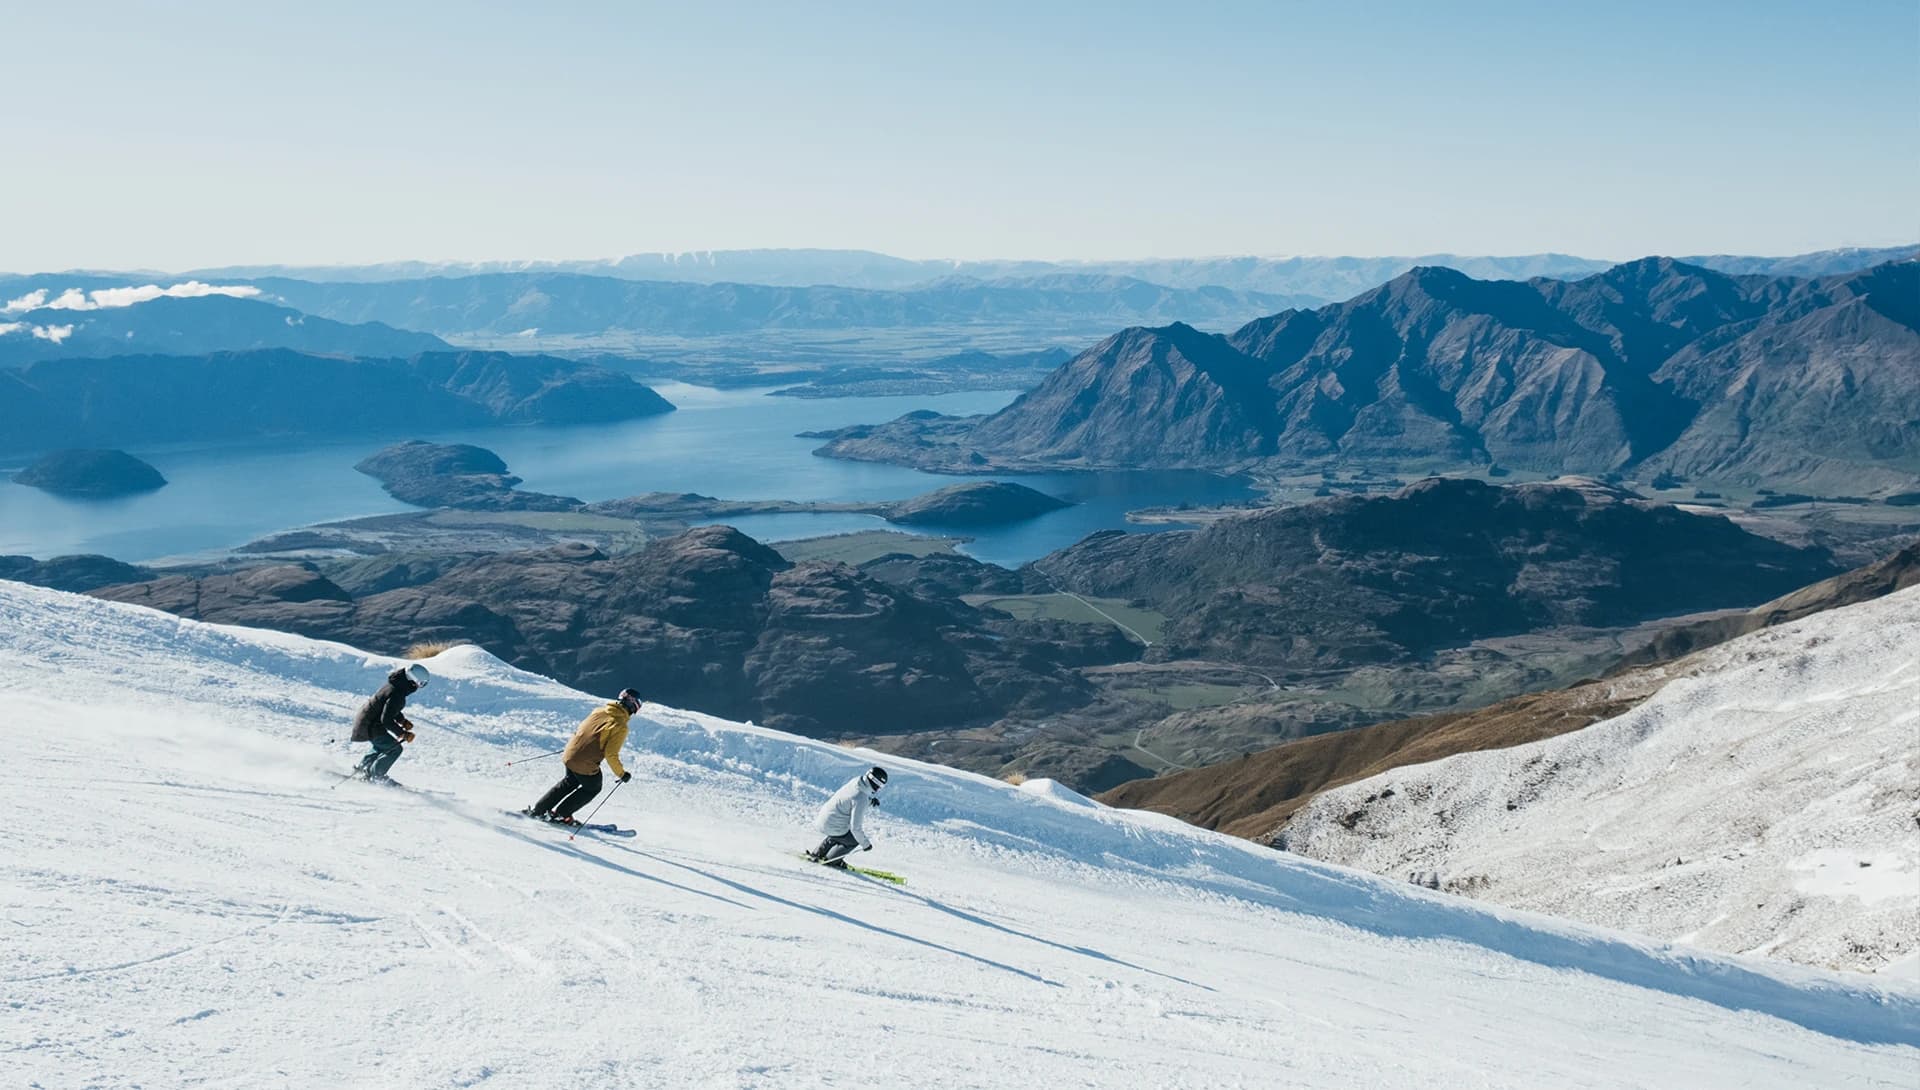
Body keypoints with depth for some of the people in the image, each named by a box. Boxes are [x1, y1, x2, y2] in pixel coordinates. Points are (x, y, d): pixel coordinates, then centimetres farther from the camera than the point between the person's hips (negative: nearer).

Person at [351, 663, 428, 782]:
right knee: (395, 748, -5)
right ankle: (375, 775, 7)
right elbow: (386, 719, -30)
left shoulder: (395, 684, 0)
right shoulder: (397, 694, -30)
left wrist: (402, 720, 10)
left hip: (365, 720, 10)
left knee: (382, 746, 29)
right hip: (370, 726, -10)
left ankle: (361, 769, 40)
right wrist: (403, 733, -25)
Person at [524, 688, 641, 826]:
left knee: (569, 783, 32)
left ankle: (536, 810, 34)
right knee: (593, 788, 23)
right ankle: (560, 814, 22)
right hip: (585, 765, -7)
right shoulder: (620, 726, -17)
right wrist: (621, 774, -4)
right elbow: (611, 755, -18)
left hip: (569, 754, 7)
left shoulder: (599, 710, 5)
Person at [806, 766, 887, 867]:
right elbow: (855, 827, -24)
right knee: (855, 839, 11)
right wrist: (865, 844, -12)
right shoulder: (861, 798, -28)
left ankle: (818, 854, 43)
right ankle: (830, 860, 21)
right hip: (832, 826, -8)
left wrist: (871, 803, 0)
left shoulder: (856, 781, -4)